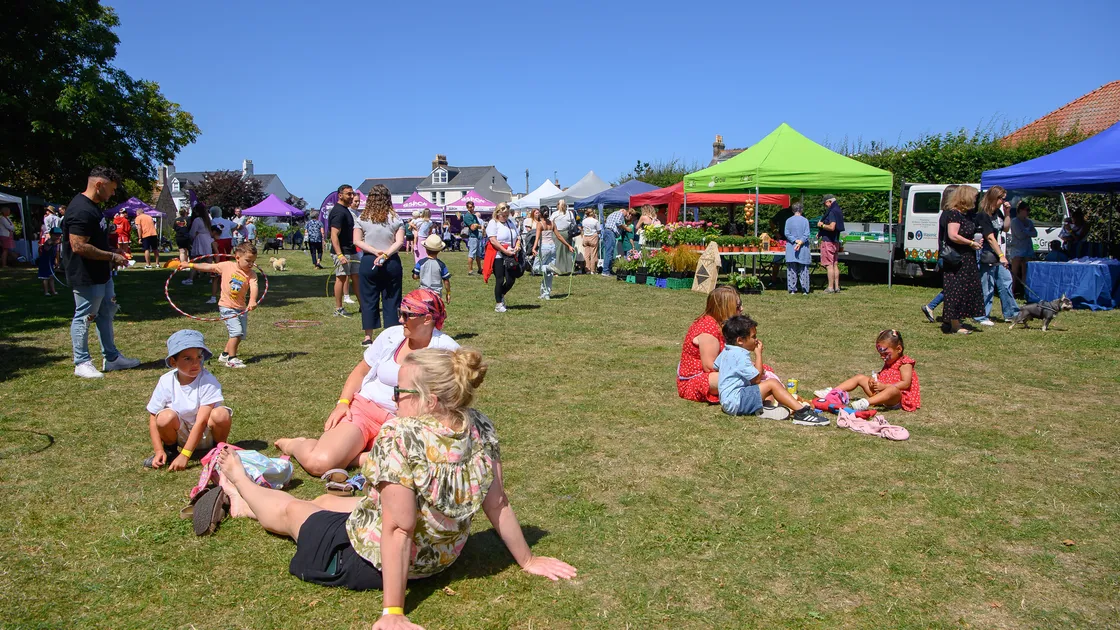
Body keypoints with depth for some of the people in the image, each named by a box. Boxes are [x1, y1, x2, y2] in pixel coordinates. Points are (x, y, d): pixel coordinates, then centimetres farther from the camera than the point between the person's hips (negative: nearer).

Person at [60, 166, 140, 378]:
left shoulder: (92, 207, 12)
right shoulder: (81, 210, -22)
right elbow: (79, 246, -27)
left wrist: (112, 253, 13)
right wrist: (112, 257, -20)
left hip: (101, 274, 11)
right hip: (87, 277, -11)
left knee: (106, 313, 17)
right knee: (84, 318, 1)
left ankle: (111, 358, 27)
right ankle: (82, 363, 13)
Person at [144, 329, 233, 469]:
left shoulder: (208, 382, -21)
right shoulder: (166, 382, -11)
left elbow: (201, 421, -25)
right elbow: (153, 417, -4)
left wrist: (184, 455, -28)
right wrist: (158, 450, -14)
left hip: (206, 434, -2)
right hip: (182, 435, 2)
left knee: (220, 414, -32)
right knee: (165, 417, -28)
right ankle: (169, 449, 4)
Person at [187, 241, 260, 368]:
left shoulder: (251, 274, -7)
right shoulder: (227, 266, -7)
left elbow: (254, 287, -25)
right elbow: (208, 267, 6)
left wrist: (252, 301, -43)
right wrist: (190, 265, 7)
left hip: (242, 308, 4)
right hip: (227, 306, -4)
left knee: (242, 334, 10)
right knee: (236, 331, -15)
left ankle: (224, 355, 29)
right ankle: (231, 359, -4)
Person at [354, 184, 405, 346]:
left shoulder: (362, 218, 0)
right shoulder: (395, 218, 0)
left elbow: (357, 241, -6)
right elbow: (400, 242, -9)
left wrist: (375, 252, -11)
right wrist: (386, 254, -15)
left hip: (368, 262, 0)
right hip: (392, 263, 0)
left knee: (368, 300, 8)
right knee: (391, 300, 7)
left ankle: (368, 337, 11)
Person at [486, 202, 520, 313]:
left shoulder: (511, 223, 15)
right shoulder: (493, 223, -5)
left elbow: (518, 237, 18)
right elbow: (493, 240, -16)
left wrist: (517, 246, -5)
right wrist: (505, 251, -20)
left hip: (510, 256, 6)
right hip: (498, 256, -6)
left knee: (511, 279, 3)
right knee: (500, 280, -2)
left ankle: (501, 296, 30)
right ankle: (498, 304, 10)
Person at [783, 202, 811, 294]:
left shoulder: (788, 220, 2)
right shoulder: (805, 220, -2)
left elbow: (786, 233, -5)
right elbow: (807, 234, -9)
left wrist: (795, 241, -8)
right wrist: (800, 242, -12)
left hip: (791, 248, 1)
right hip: (803, 248, -1)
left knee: (791, 269, 4)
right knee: (804, 269, 5)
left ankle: (792, 289, 3)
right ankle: (805, 289, 4)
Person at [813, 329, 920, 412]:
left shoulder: (905, 364, -10)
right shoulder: (889, 362, 17)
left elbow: (906, 383, -22)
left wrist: (884, 386, -29)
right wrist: (874, 379, -1)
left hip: (897, 399, -9)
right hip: (882, 392, 9)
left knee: (892, 389, -43)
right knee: (860, 377, 3)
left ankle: (866, 403, -67)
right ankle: (831, 392, -10)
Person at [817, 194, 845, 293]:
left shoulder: (832, 212, -15)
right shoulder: (838, 211, 16)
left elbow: (832, 227, -26)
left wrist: (821, 225, -10)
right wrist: (820, 232, 21)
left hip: (828, 241, -10)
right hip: (835, 241, 10)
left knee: (829, 265, -7)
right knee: (835, 264, 11)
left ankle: (830, 287, -7)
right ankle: (836, 287, 15)